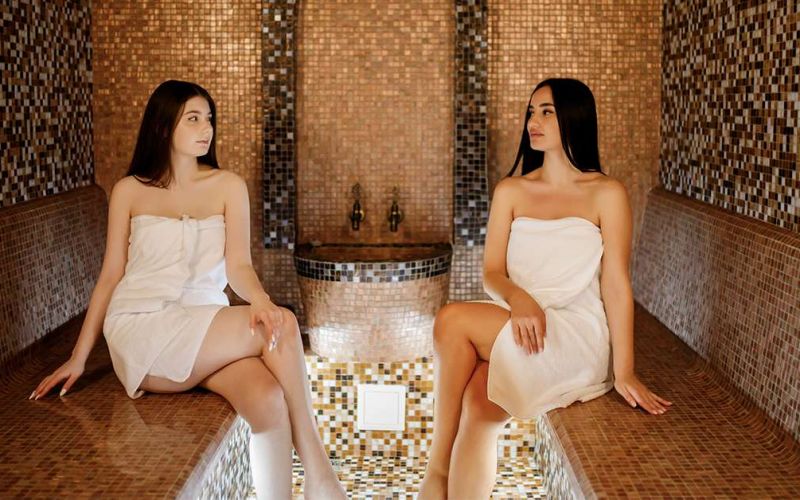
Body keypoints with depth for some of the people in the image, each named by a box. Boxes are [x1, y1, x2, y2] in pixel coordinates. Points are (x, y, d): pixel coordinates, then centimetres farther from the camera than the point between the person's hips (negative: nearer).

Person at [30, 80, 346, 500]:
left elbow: (238, 264, 2)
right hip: (141, 330, -3)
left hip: (208, 327, 3)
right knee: (284, 326, -28)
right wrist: (79, 357, 7)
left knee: (268, 398, -33)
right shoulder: (129, 191, 10)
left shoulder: (228, 186, 12)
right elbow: (110, 276, 12)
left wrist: (259, 301, -22)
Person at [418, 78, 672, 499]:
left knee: (453, 319, -27)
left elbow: (616, 284, -4)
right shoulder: (510, 191, 12)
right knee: (478, 407, -30)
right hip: (516, 329, 4)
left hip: (576, 339, -4)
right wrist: (517, 298, -19)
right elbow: (492, 273, 5)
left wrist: (624, 372, -11)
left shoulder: (606, 194, 0)